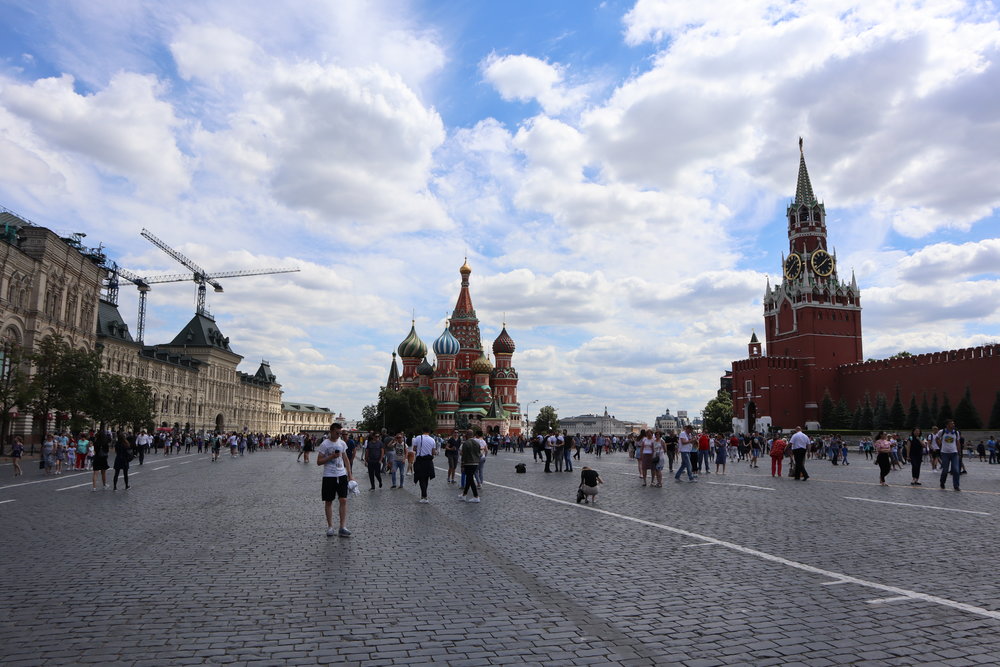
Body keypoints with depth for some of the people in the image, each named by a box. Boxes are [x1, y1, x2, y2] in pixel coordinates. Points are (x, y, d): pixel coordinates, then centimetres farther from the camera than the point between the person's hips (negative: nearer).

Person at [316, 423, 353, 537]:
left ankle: (343, 527, -4)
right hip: (329, 476, -3)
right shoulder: (324, 444, -7)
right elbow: (319, 462, -8)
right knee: (328, 502, 5)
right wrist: (331, 457, -19)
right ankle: (330, 527, 15)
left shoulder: (342, 443, 7)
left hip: (342, 475, 3)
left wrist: (350, 475, 9)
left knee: (344, 500, -5)